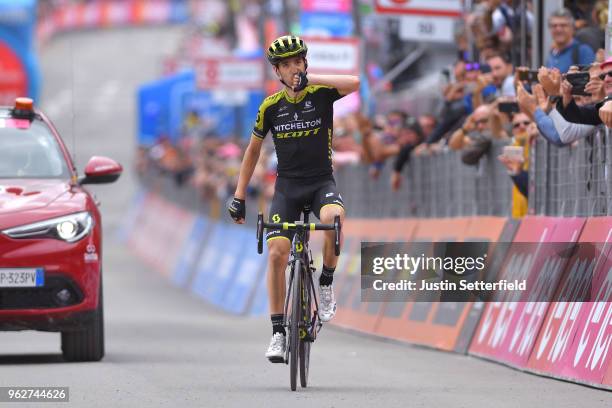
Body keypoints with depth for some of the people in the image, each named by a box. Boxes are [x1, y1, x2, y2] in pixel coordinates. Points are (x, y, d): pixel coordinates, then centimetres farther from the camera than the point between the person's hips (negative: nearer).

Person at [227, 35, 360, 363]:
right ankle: (278, 332, -5)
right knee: (277, 253, -14)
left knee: (333, 218, -36)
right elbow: (253, 149, 12)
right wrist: (239, 195, 9)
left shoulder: (321, 94, -5)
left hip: (321, 181, -2)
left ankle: (326, 284, -12)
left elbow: (354, 83, -25)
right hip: (287, 185, 2)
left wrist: (311, 79, -27)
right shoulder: (271, 106, 0)